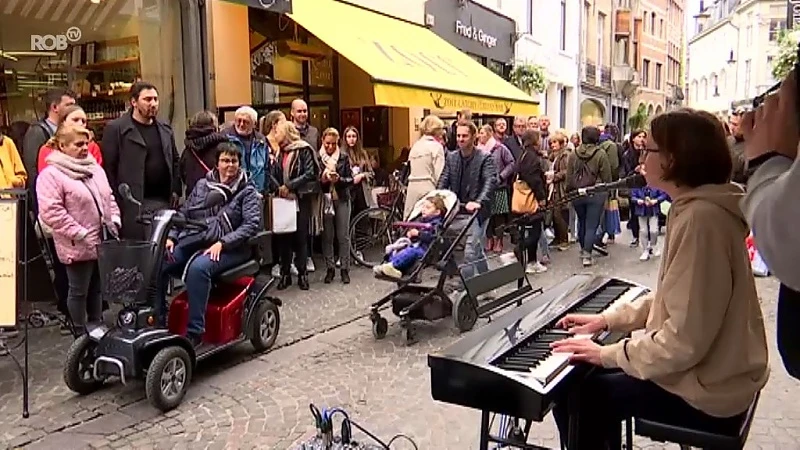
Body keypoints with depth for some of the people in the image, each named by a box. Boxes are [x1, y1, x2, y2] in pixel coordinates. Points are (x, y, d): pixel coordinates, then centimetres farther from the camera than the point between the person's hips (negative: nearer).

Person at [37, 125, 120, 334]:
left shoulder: (95, 169, 12)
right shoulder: (51, 175, -12)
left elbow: (109, 198, 20)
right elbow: (51, 212, -19)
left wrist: (115, 220, 5)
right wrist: (81, 234, -20)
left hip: (103, 242, 7)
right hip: (79, 246, -7)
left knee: (97, 288, 17)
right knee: (79, 291, 6)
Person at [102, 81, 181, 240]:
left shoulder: (165, 130, 15)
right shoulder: (116, 129, -3)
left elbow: (175, 161, 22)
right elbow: (108, 166, -6)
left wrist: (176, 191, 10)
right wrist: (116, 201, -10)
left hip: (164, 201, 5)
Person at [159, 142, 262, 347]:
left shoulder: (247, 191, 5)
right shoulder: (202, 185, 18)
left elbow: (252, 224, -8)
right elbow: (184, 213, 20)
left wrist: (222, 243, -18)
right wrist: (171, 237, 2)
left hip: (229, 248, -5)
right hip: (192, 241, 5)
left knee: (198, 268, -36)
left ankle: (194, 332, -29)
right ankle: (157, 321, -8)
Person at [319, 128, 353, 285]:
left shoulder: (344, 157, 4)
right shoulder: (317, 158, 0)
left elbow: (350, 179, 2)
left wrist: (339, 179, -17)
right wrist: (322, 179, -19)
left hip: (342, 200, 1)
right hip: (325, 200, 0)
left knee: (343, 236, 2)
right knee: (327, 236, 3)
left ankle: (345, 269, 10)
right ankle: (330, 268, 13)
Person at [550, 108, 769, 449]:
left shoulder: (701, 217, -27)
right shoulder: (695, 207, 7)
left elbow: (685, 342, -29)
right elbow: (671, 296, 15)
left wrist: (607, 354, -18)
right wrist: (607, 319, 9)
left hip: (707, 391, -10)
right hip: (706, 367, 10)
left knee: (572, 394, -4)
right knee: (595, 375, 18)